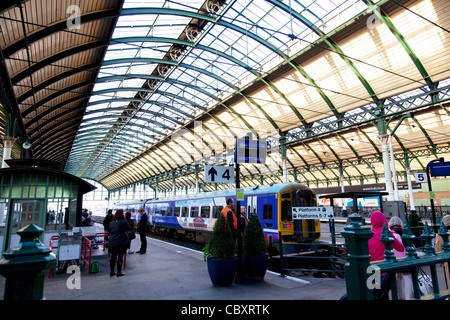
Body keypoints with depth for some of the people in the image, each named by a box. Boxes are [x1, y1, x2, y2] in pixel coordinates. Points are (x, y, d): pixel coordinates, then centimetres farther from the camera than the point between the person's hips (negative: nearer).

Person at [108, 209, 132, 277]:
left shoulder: (111, 223, 4)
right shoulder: (124, 222, -11)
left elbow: (108, 232, 12)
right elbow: (129, 229, 1)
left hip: (112, 242, 5)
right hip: (121, 243, -4)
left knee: (112, 256, 14)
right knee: (120, 256, 5)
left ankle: (112, 271, 23)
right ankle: (119, 272, 11)